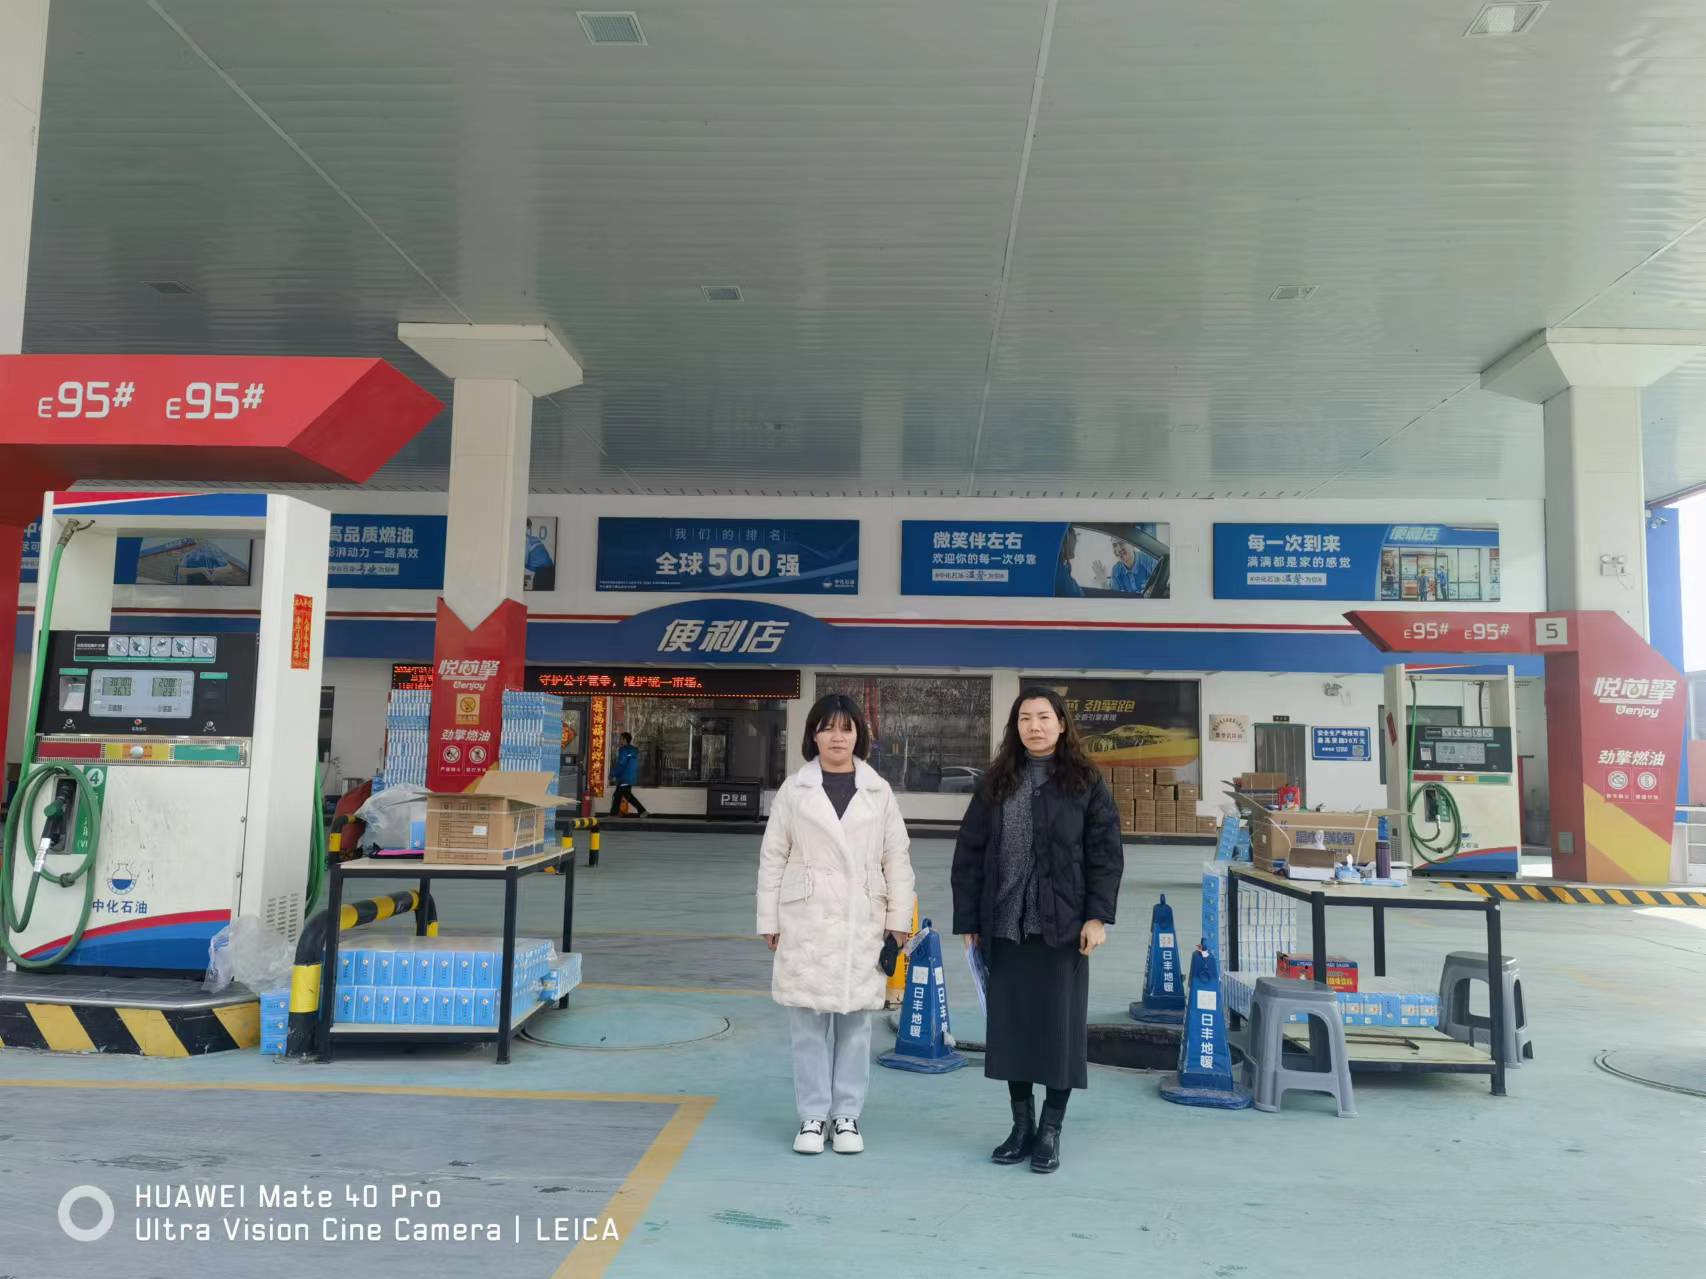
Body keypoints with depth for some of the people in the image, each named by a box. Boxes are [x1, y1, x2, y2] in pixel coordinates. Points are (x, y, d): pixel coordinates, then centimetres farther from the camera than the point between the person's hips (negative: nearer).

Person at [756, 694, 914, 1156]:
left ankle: (847, 1115, 18)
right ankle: (812, 1116, 15)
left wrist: (899, 919, 1)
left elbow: (896, 859, 6)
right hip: (807, 920, -1)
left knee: (855, 1020, 6)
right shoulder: (794, 789, 3)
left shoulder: (878, 791, 6)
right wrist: (769, 920, 2)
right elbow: (773, 858, 5)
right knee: (809, 1020, 3)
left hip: (861, 922, 1)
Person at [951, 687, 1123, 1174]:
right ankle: (1022, 1126, 23)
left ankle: (1050, 1131, 17)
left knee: (1061, 1025, 3)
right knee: (1010, 1025, 8)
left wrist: (1097, 915, -11)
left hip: (1062, 927, -2)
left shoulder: (1086, 783, 1)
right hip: (1006, 926, 3)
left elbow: (1105, 854, -2)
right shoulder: (996, 784, 7)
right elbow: (969, 854, 7)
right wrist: (968, 921, 3)